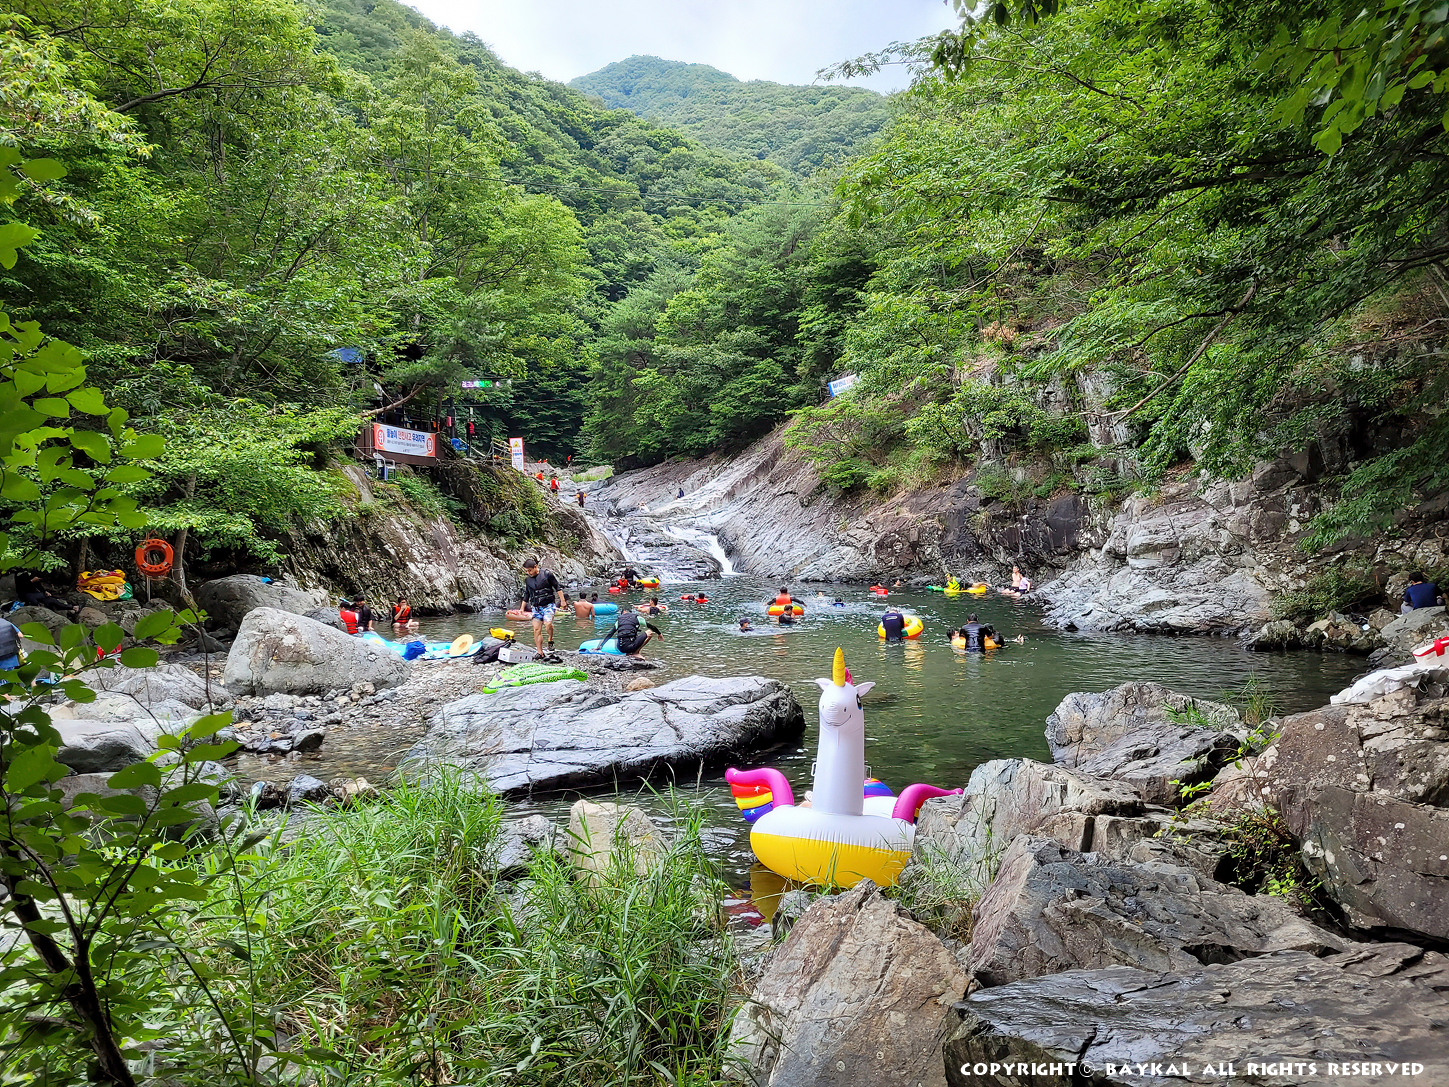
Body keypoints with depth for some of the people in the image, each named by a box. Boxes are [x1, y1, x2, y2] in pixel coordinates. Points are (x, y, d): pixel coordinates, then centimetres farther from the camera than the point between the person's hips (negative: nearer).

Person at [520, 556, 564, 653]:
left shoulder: (547, 574, -4)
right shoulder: (527, 580, 10)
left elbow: (558, 588, 2)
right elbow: (526, 595, 20)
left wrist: (562, 601, -2)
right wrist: (521, 609, 18)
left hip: (548, 605, -5)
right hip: (536, 607, 5)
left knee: (548, 623, -28)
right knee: (536, 630, -2)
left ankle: (550, 640, -2)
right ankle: (540, 653, 3)